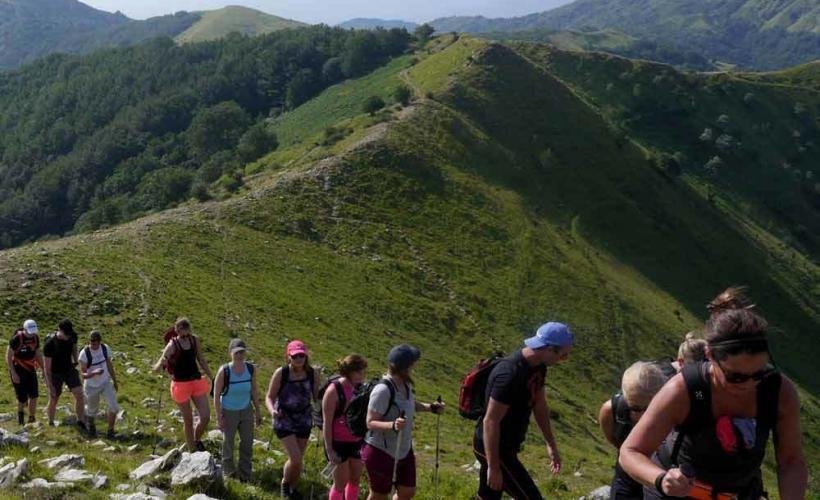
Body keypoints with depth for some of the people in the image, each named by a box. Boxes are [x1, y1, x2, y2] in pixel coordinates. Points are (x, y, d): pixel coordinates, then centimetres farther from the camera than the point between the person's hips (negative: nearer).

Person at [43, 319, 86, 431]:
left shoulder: (73, 336, -14)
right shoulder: (50, 343, -28)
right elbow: (47, 366, -21)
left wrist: (75, 360, 0)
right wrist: (50, 386, -20)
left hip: (69, 369, 4)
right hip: (55, 373, -4)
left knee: (79, 395, -8)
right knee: (53, 401, 8)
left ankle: (81, 422, 5)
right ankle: (51, 424, 32)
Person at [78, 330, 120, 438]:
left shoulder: (106, 349, -8)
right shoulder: (84, 353, -21)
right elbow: (83, 374, -21)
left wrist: (114, 381, 13)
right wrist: (94, 373, -41)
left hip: (106, 383, 3)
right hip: (91, 386, -3)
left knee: (114, 407, -12)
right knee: (92, 410, 13)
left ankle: (110, 432, 4)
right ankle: (91, 427, 45)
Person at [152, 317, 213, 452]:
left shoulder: (195, 340, 1)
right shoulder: (172, 345, -13)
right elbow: (156, 369, -17)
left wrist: (212, 379, 16)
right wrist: (161, 363, -40)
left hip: (197, 381, 4)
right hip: (180, 384, -4)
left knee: (206, 416, -3)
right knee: (188, 420, 5)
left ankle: (197, 441, 26)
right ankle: (192, 451, 21)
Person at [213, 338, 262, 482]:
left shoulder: (251, 369, -11)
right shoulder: (224, 371, -22)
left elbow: (254, 391, 2)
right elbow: (216, 395, -14)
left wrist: (258, 411, 6)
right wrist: (219, 417, -14)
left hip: (246, 410, 3)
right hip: (229, 412, -3)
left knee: (247, 443, 11)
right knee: (228, 443, 12)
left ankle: (245, 473, 27)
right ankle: (228, 470, 33)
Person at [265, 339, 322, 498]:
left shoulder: (313, 374, -9)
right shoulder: (281, 373, -16)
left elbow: (317, 396, 3)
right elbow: (270, 397, -10)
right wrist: (272, 410, -29)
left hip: (304, 421, 3)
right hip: (284, 421, -3)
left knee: (298, 459, 12)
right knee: (295, 459, -13)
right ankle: (285, 484, 18)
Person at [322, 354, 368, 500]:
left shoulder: (360, 387, -1)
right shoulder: (334, 390, -18)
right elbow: (327, 423, -15)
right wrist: (329, 450, -15)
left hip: (357, 442, 6)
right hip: (339, 444, -6)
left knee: (355, 480, 15)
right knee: (341, 483, 4)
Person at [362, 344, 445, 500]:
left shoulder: (406, 385, -1)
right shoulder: (383, 390, -27)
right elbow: (370, 422, -24)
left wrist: (430, 407, 4)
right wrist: (392, 425, -41)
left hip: (404, 449, 8)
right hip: (381, 452, -8)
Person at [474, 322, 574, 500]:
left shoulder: (538, 366, 0)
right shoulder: (510, 374, -29)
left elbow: (540, 405, 15)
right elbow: (490, 421, -27)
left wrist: (551, 444, 19)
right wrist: (494, 468, -23)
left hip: (507, 445, 9)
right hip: (492, 447, -9)